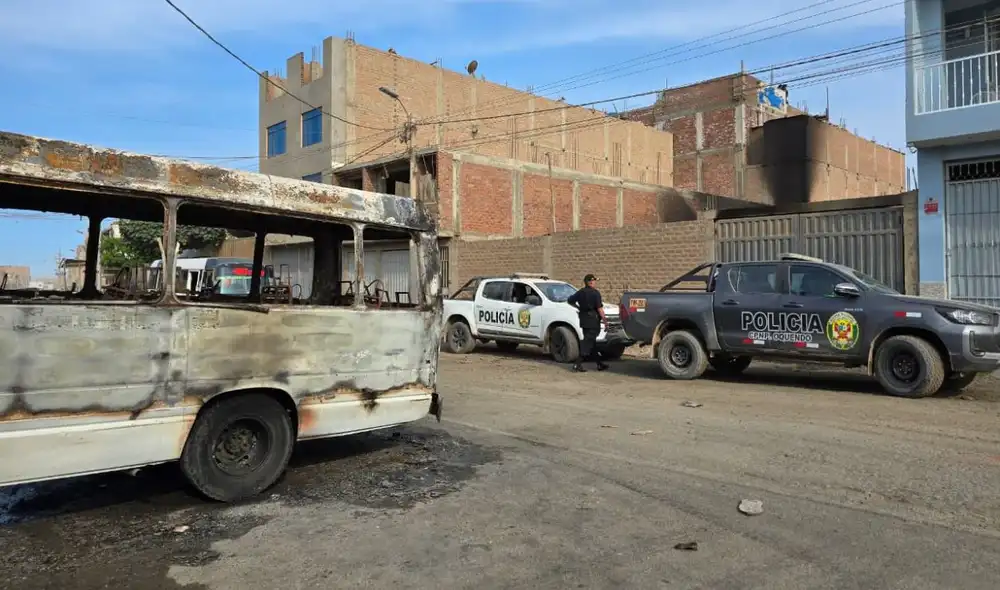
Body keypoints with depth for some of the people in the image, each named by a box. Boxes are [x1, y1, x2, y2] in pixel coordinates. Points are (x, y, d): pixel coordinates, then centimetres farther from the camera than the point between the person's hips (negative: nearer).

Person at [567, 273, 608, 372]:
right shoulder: (595, 293, -12)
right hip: (593, 320, -8)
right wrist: (604, 320, -7)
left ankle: (599, 364, 22)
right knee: (588, 342, -6)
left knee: (591, 342, 14)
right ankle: (578, 364, -11)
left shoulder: (580, 292, 9)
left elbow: (569, 301, 18)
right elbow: (599, 308, -14)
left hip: (583, 319, 8)